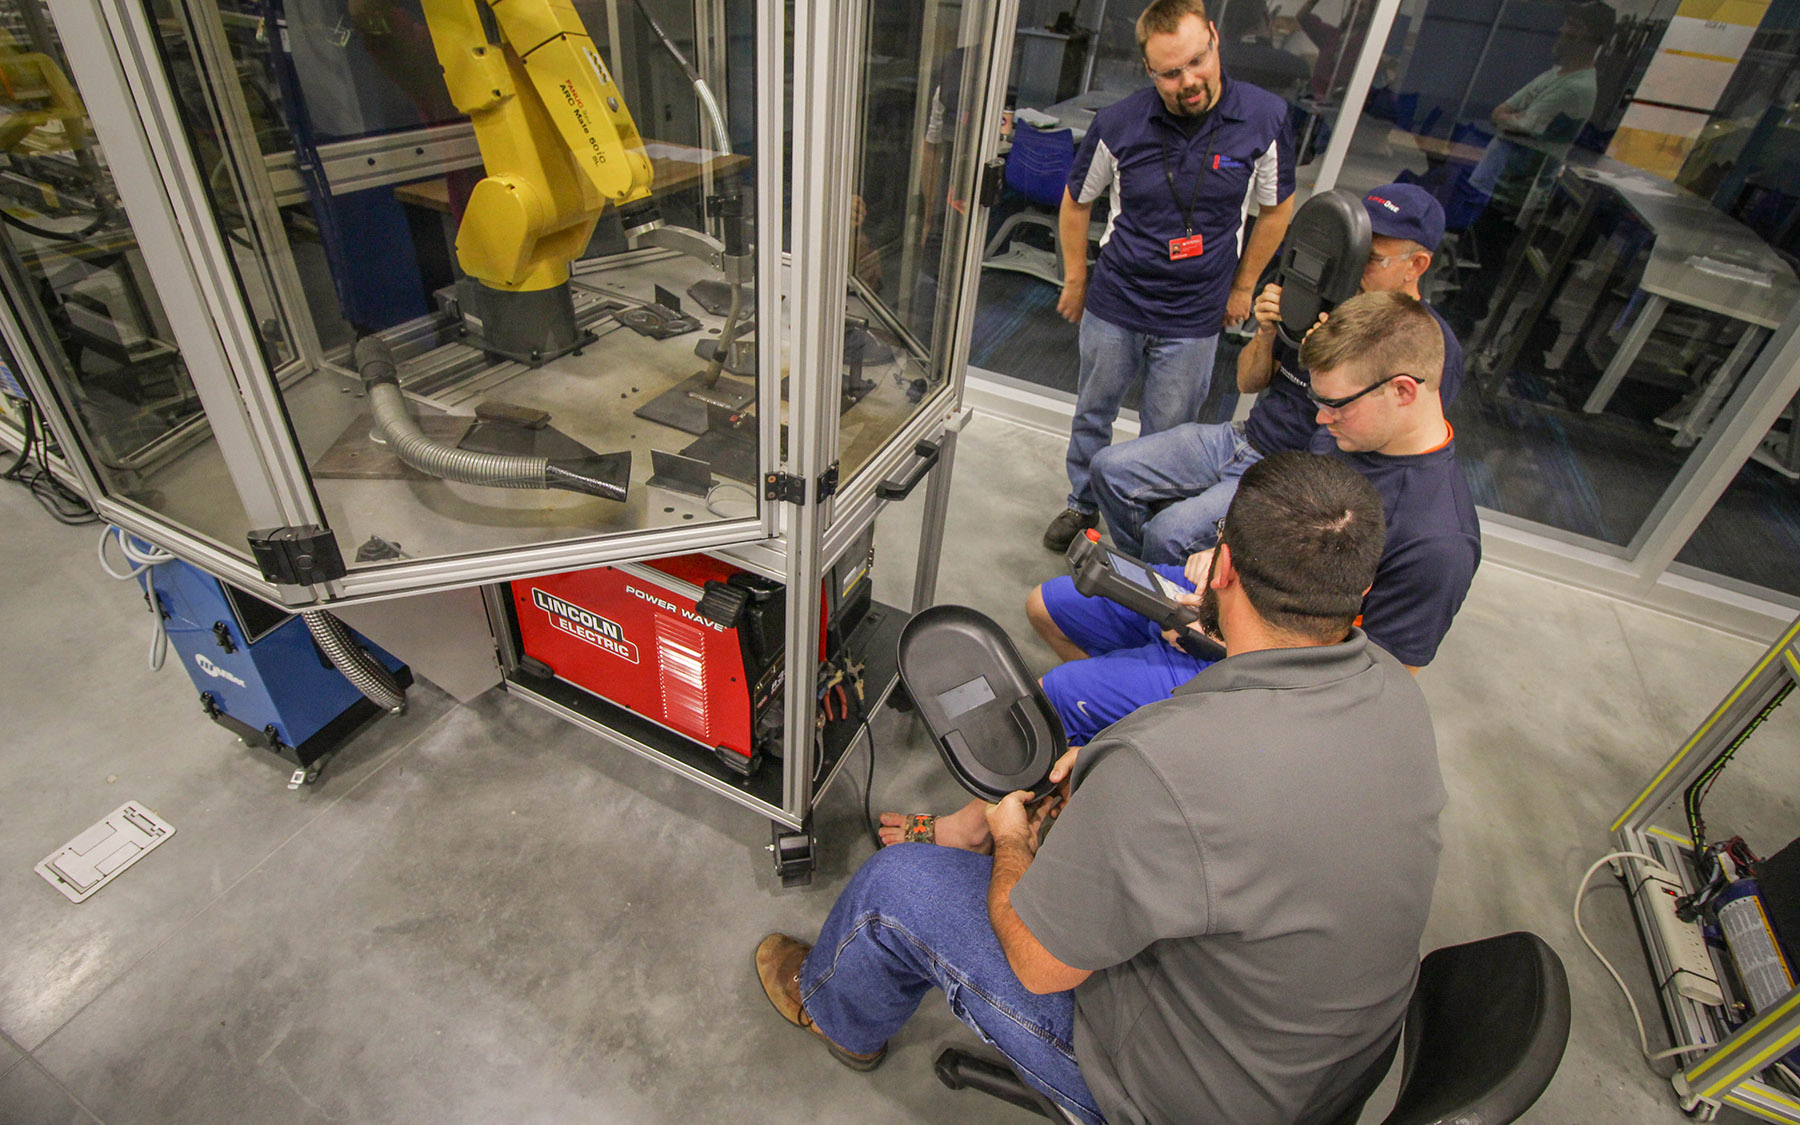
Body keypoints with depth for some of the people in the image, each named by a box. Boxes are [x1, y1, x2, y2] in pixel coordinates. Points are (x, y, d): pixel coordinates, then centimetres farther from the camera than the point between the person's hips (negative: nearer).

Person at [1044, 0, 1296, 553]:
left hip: (1194, 319, 0)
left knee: (1166, 436, 10)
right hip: (1114, 305, 1)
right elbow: (1077, 202, 5)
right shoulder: (1118, 124, -11)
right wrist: (1075, 280, 9)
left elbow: (1276, 210, 5)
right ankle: (1082, 506, 40)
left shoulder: (1265, 117, -10)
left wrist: (1242, 286, 9)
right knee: (1093, 413, 16)